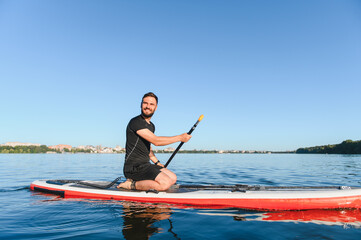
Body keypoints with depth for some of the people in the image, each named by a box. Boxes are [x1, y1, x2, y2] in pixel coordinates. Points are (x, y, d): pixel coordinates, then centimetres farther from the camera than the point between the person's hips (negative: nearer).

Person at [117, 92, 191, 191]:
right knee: (165, 183, -23)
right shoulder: (135, 122, -14)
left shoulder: (151, 126, 16)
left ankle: (137, 181, 6)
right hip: (134, 167, -9)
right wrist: (180, 137, -14)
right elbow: (156, 141, -21)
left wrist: (157, 163, 16)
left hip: (145, 165, 9)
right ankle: (132, 185, -7)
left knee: (173, 178, 7)